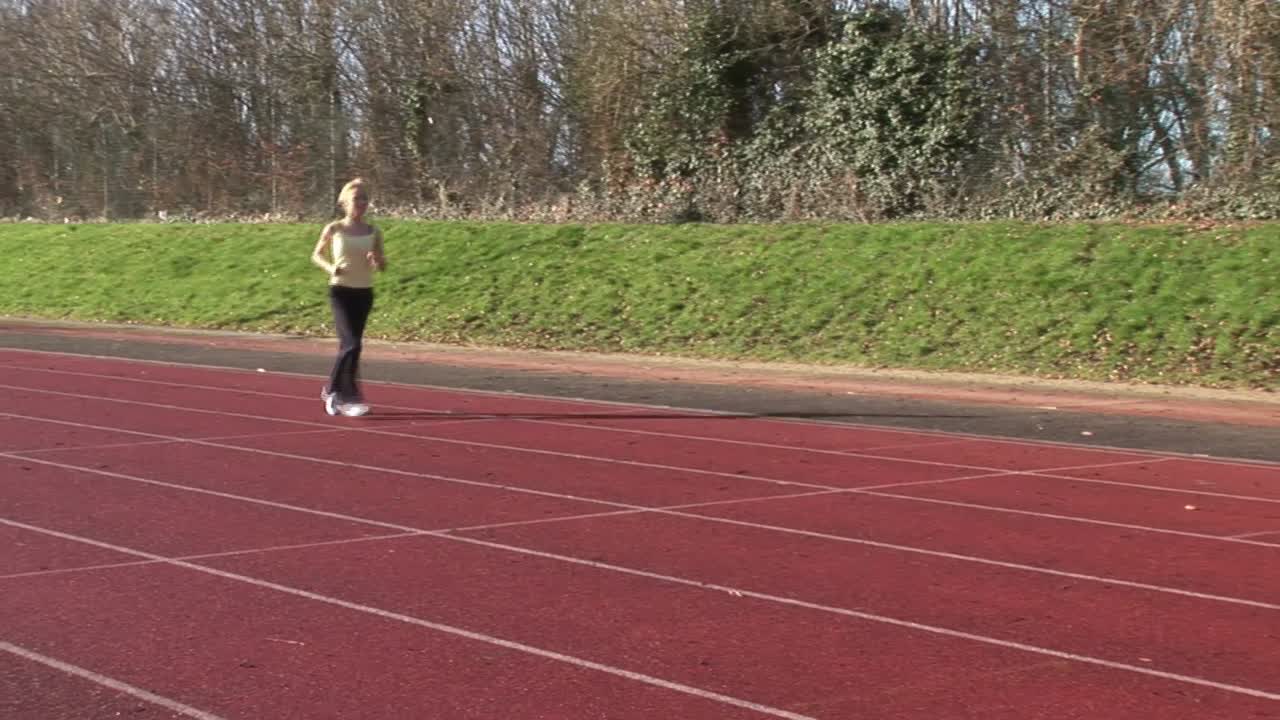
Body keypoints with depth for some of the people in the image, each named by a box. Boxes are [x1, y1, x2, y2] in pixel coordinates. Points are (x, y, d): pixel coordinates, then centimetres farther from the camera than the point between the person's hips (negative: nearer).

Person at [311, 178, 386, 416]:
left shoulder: (374, 233, 3)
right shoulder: (334, 230, -4)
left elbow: (383, 266, 9)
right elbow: (316, 255, 8)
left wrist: (376, 261, -14)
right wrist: (330, 268, -12)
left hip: (364, 294, 4)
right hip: (341, 292, -4)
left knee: (348, 345, 11)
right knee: (352, 344, -16)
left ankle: (333, 391, 29)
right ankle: (351, 396, -11)